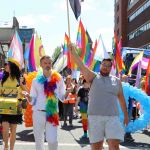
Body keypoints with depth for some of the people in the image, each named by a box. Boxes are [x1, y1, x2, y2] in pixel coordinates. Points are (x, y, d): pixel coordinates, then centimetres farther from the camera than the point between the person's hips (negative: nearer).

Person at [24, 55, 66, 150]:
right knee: (39, 140, 12)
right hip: (38, 113, 2)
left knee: (52, 140, -10)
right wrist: (27, 96, -15)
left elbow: (62, 97, 6)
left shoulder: (58, 79, 2)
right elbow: (33, 101, 5)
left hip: (52, 113, -2)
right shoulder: (36, 80, 4)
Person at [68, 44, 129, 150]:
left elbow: (121, 99, 17)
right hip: (95, 117, -1)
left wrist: (126, 115, 19)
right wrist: (73, 52, -18)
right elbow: (81, 66, -6)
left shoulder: (116, 81, 11)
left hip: (112, 118, 1)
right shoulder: (93, 77, 5)